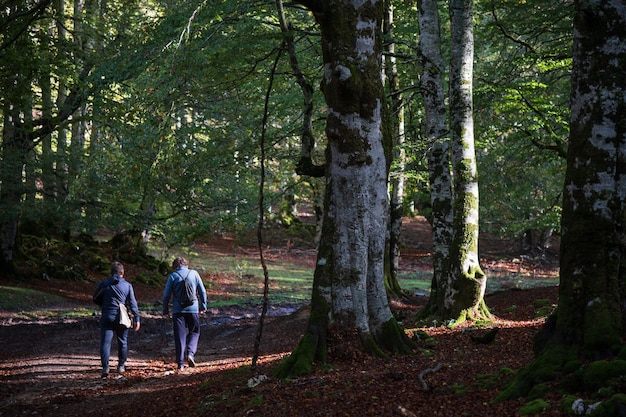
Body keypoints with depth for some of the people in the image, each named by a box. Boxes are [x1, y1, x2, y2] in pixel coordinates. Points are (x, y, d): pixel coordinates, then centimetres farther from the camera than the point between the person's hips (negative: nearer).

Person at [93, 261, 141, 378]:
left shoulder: (104, 284, 1)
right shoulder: (127, 285, 0)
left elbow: (96, 299, 8)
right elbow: (133, 304, -1)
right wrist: (137, 319, 4)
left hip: (107, 317, -1)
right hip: (121, 318, 1)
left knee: (105, 343, -3)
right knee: (122, 342, 17)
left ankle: (105, 367, -16)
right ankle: (121, 365, 25)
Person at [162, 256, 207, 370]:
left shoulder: (172, 276, -1)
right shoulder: (194, 273, 2)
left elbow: (166, 295, 0)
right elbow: (202, 291, 6)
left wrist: (165, 310, 10)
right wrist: (203, 305, 17)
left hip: (178, 310, 0)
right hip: (193, 309, 0)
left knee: (180, 336, 5)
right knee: (194, 332, 16)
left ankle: (180, 363, 3)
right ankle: (191, 353, -7)